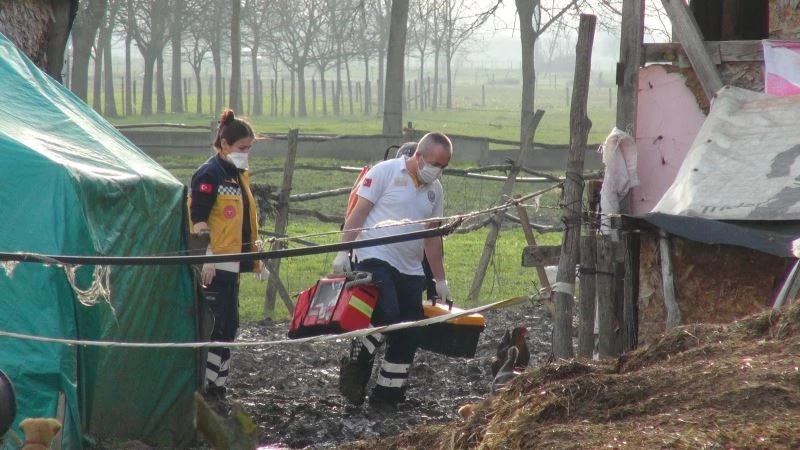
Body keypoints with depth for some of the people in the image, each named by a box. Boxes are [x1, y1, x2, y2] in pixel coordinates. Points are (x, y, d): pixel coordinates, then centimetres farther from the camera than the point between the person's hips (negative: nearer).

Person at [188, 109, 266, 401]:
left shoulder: (239, 175, 17)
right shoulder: (210, 174, -10)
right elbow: (198, 218, -16)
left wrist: (256, 258, 24)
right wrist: (205, 259, -22)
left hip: (231, 265, 9)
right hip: (214, 265, -9)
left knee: (228, 327, 12)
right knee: (212, 325, -9)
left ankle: (217, 386, 19)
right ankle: (203, 386, -5)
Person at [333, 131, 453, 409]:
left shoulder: (435, 190, 14)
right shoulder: (385, 172, -4)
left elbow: (432, 237, 20)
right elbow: (358, 213, -5)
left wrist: (440, 279, 19)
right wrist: (343, 251, -14)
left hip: (410, 270, 7)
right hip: (376, 260, -7)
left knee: (408, 336, 2)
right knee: (387, 316, -26)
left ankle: (386, 396, 11)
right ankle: (356, 366, -3)